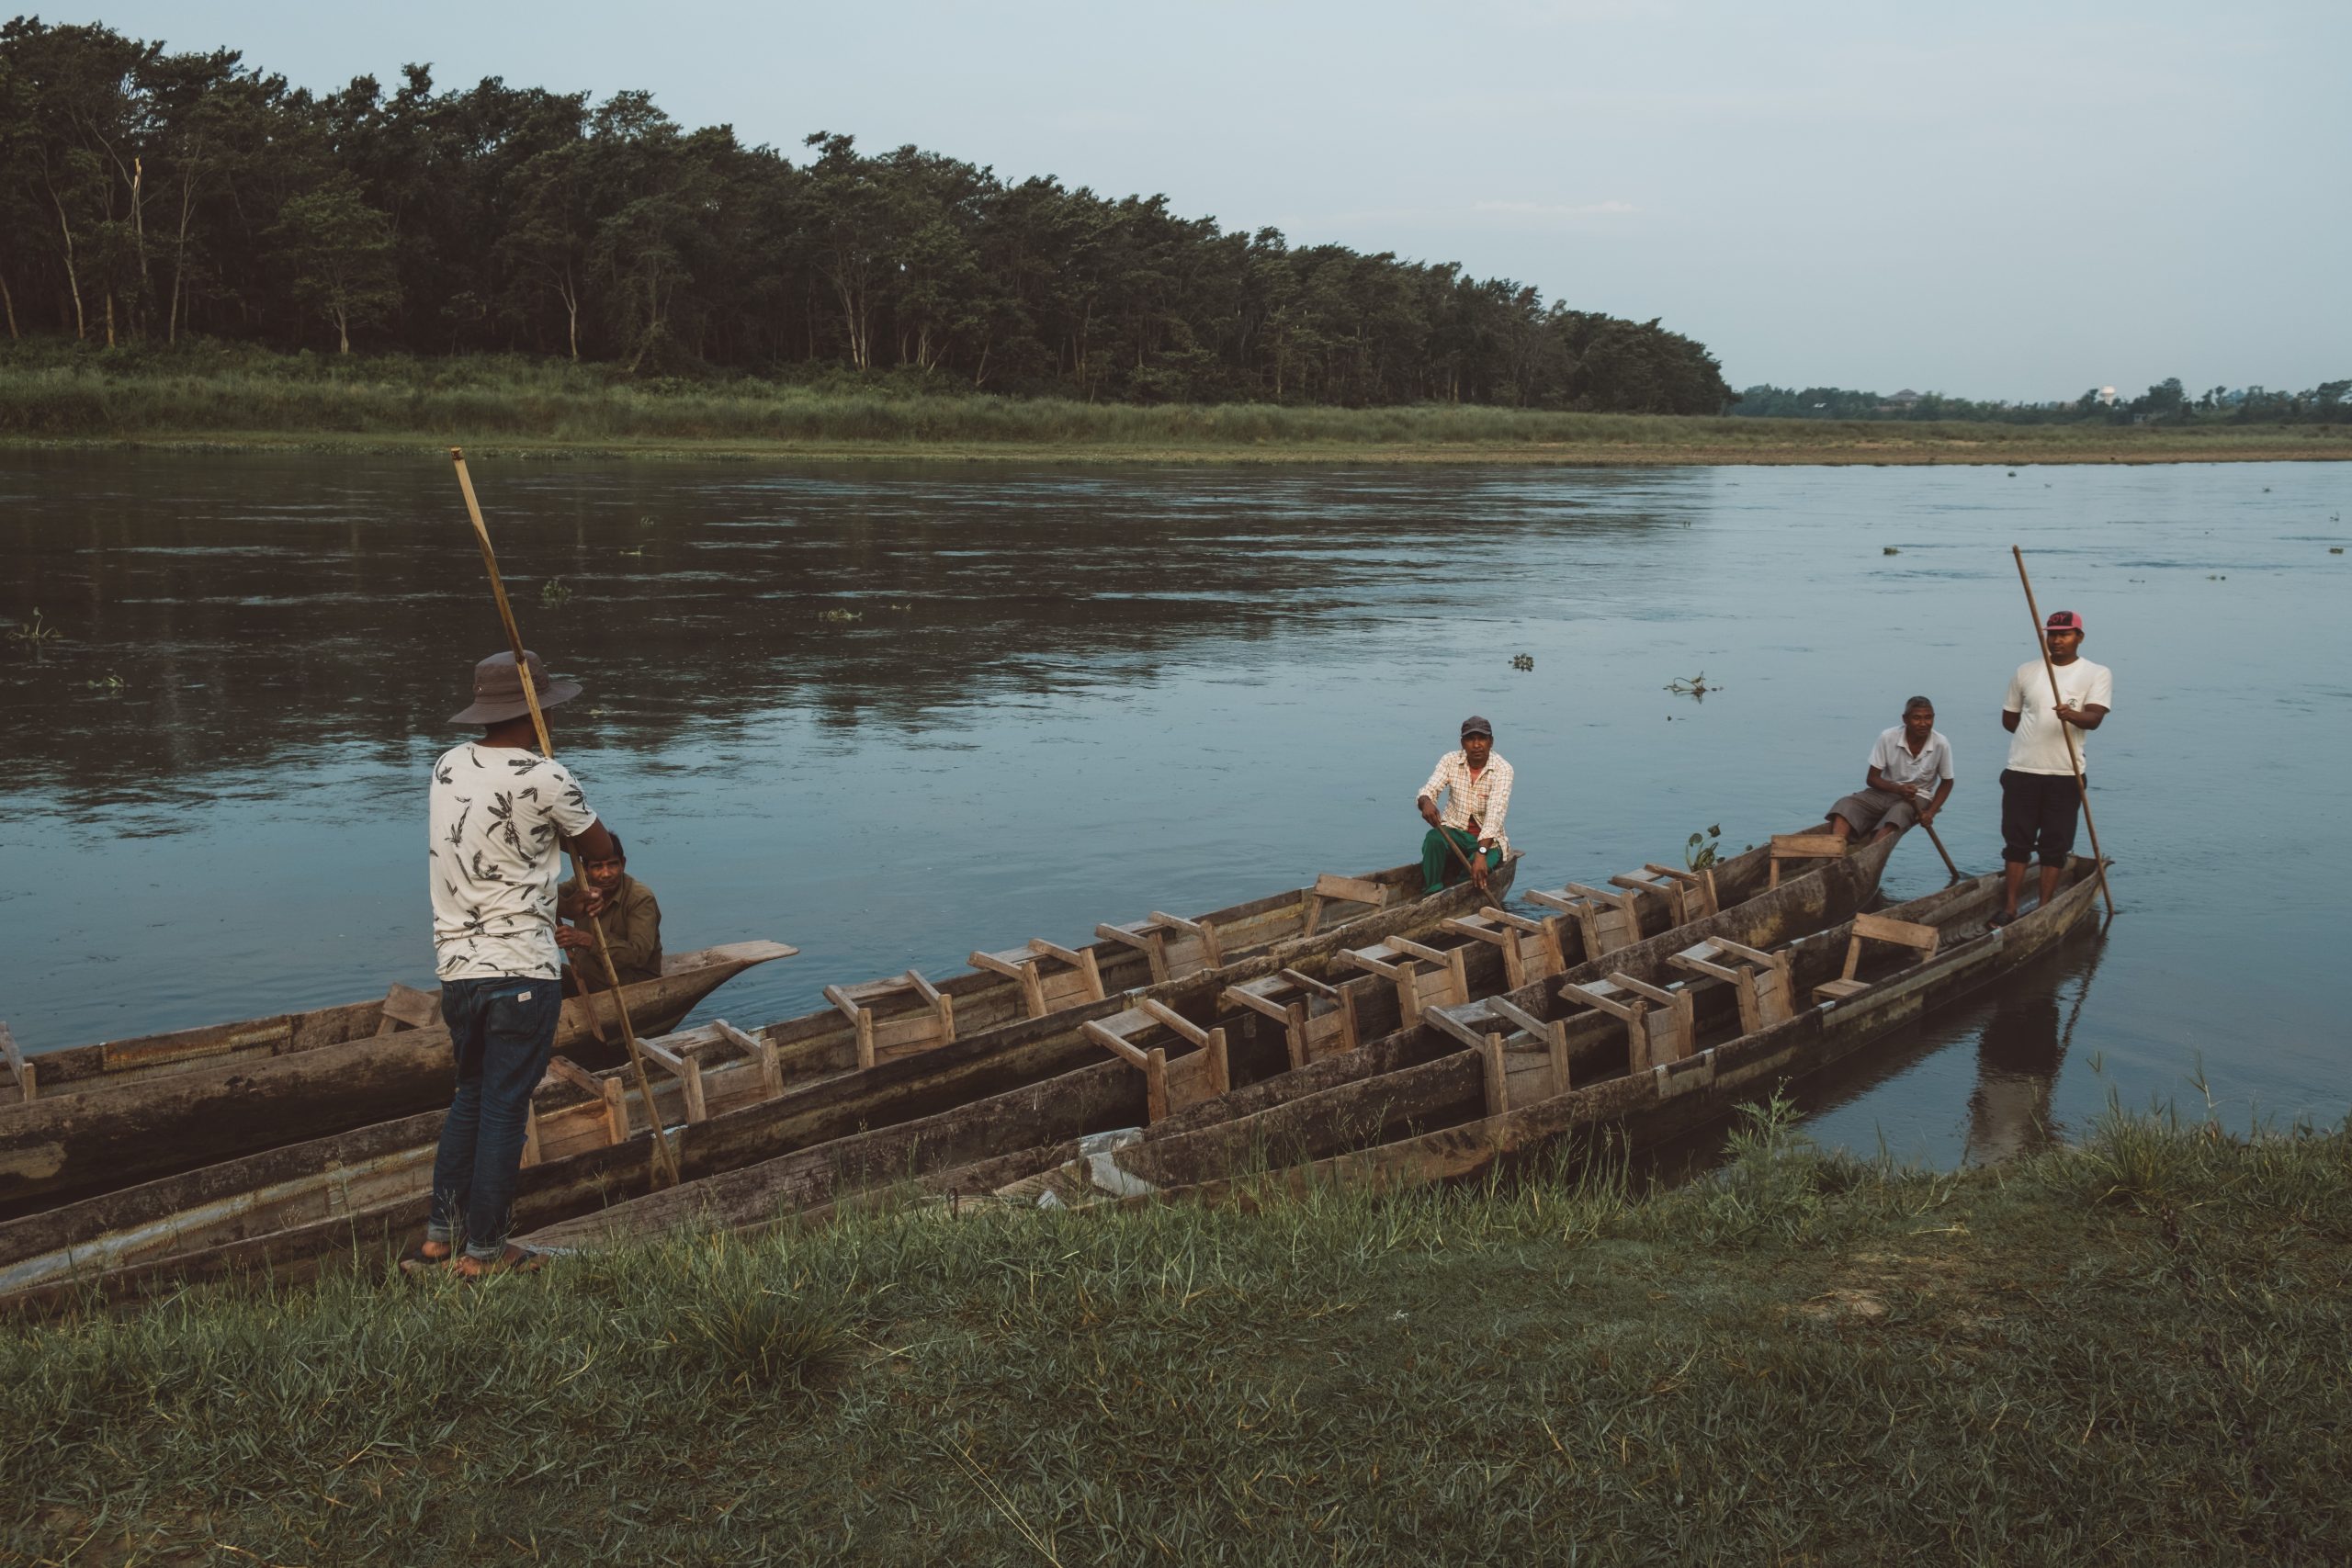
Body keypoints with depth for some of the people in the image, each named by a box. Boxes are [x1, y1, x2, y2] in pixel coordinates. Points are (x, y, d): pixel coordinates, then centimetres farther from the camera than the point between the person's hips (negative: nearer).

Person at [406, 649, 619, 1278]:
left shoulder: (447, 768, 8)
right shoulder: (543, 778, -13)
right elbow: (603, 850, 1)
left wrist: (559, 902, 15)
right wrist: (608, 849, 24)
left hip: (456, 967, 7)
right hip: (521, 971, -7)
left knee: (470, 1097, 20)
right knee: (504, 1107, 3)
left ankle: (438, 1236, 24)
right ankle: (483, 1250, 12)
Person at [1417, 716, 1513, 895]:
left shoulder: (1502, 769, -15)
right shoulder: (1450, 761, -2)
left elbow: (1495, 813, -27)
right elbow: (1429, 790, -12)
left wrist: (1481, 853, -41)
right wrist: (1426, 802, -41)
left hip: (1488, 839, -2)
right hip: (1454, 832, 2)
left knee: (1478, 870, -34)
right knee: (1433, 839, -32)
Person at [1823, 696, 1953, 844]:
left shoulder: (1941, 744, -11)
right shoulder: (1888, 737, -10)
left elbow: (1947, 782, 3)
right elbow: (1871, 778, -4)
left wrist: (1931, 812, -12)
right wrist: (1898, 789, -23)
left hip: (1918, 797, -2)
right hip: (1886, 790, 2)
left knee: (1899, 812, -38)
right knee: (1845, 806, -26)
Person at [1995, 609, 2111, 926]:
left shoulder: (2097, 674, 0)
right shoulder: (2026, 672, 10)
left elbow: (2094, 719, -16)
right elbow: (2009, 719, 17)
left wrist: (2072, 715, -37)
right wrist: (2037, 735, 4)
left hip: (2065, 774, -2)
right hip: (2021, 770, 2)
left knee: (2054, 846, 3)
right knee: (2016, 841, 4)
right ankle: (2010, 908, 9)